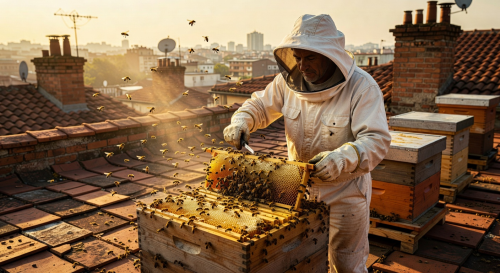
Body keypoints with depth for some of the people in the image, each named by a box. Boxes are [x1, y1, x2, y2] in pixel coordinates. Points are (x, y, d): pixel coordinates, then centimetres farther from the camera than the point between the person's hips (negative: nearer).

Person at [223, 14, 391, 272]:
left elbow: (376, 139, -29)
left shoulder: (361, 86, -21)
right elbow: (260, 105, 7)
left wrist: (343, 158, -47)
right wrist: (241, 121, -15)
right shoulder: (289, 80, -6)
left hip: (344, 192, -4)